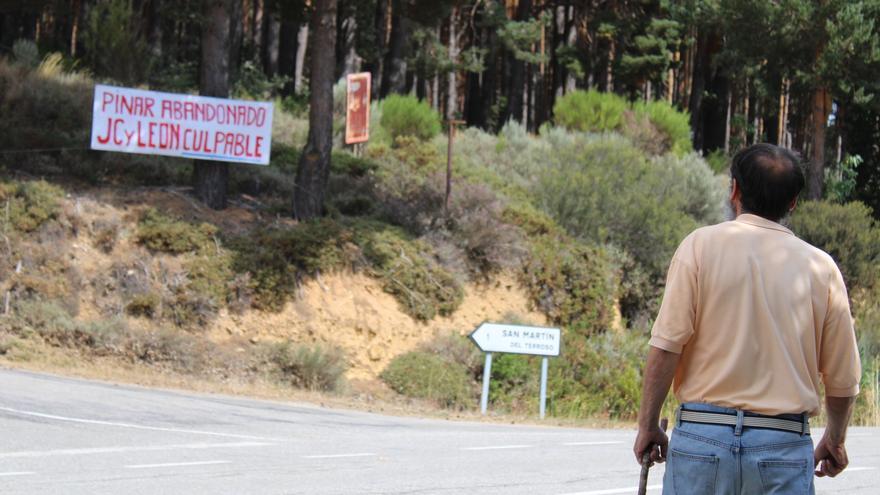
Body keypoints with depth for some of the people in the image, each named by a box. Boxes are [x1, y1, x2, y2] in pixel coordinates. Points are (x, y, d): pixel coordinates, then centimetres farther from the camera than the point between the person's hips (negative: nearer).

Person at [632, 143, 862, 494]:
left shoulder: (702, 246, 0)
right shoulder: (821, 268, 6)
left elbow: (666, 346, -7)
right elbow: (843, 379, 9)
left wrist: (648, 424, 2)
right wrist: (835, 439, 26)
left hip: (703, 435, -1)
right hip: (786, 445, 1)